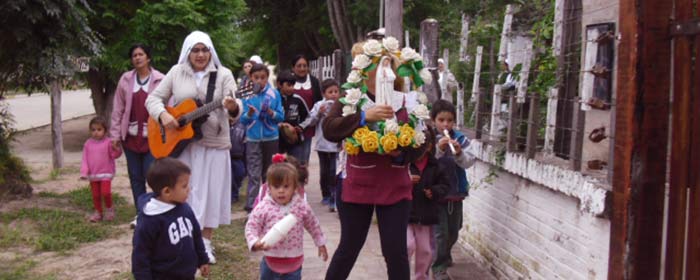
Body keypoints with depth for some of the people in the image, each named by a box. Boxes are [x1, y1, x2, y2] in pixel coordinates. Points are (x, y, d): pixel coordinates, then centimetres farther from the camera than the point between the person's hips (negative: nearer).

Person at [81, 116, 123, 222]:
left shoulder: (108, 142, -6)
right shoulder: (88, 143, 4)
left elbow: (115, 155, -9)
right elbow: (85, 159, 5)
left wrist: (116, 148, -31)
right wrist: (84, 172, -3)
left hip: (106, 173, -4)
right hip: (92, 174, 4)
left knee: (105, 192, -13)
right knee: (95, 195, 9)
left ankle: (109, 209, 11)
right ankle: (98, 212, 24)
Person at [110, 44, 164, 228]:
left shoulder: (160, 80, -3)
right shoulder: (126, 80, 6)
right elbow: (118, 109, 7)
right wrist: (115, 134, 3)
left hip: (152, 136, -4)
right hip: (131, 136, 4)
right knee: (135, 177, 9)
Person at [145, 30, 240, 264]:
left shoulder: (223, 74, -1)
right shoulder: (176, 72, 4)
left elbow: (235, 108, -11)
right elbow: (153, 98, 6)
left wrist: (233, 108, -35)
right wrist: (163, 114, -15)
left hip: (214, 144, -1)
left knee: (210, 192, 4)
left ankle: (205, 242, 17)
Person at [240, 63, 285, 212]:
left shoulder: (274, 94, -1)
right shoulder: (247, 95, 0)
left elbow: (281, 116, 0)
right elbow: (242, 120, 1)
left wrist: (271, 113, -19)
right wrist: (249, 114, -20)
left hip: (271, 138, 1)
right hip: (253, 139, -1)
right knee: (254, 175, -6)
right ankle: (251, 207, -7)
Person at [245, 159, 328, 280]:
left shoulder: (302, 207, -8)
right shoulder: (263, 208, -15)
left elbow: (313, 226, 7)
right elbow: (251, 227, -9)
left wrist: (321, 244, 15)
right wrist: (255, 243, -27)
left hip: (293, 262, 0)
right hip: (270, 261, 0)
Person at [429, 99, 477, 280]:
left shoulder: (460, 138, 0)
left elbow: (469, 162, -6)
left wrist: (459, 153, -25)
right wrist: (438, 149, -31)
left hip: (456, 191, 4)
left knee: (454, 231, 19)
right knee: (440, 231, -5)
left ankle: (445, 255, 44)